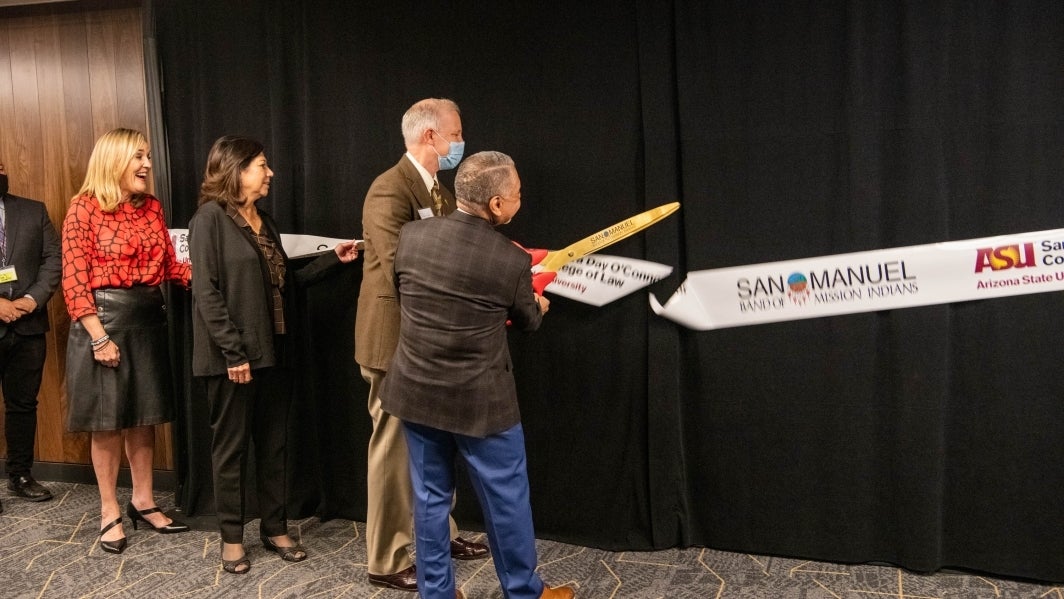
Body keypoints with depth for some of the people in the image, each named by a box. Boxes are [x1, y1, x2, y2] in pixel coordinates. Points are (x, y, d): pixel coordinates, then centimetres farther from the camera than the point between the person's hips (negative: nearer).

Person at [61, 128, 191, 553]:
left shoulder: (151, 207, 9)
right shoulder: (85, 207, -7)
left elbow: (169, 266, 7)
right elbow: (73, 280, -11)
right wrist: (99, 337, -17)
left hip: (148, 318, 5)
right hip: (104, 319, -5)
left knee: (143, 415, 12)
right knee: (108, 420, 3)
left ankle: (143, 502, 25)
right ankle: (109, 512, 16)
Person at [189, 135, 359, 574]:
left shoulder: (264, 221, 14)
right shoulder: (210, 219, -9)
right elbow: (206, 292, -15)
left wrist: (332, 258, 12)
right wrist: (233, 351, -19)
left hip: (272, 353, 7)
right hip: (233, 357, -7)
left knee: (273, 445, 12)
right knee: (231, 447, 5)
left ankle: (275, 528, 24)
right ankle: (232, 536, 19)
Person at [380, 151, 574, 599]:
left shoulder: (411, 235, -8)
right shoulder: (512, 261, -18)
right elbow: (527, 322, 1)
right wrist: (539, 306, 25)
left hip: (416, 392, 4)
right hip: (480, 401, -4)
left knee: (430, 497, 17)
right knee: (506, 498, 14)